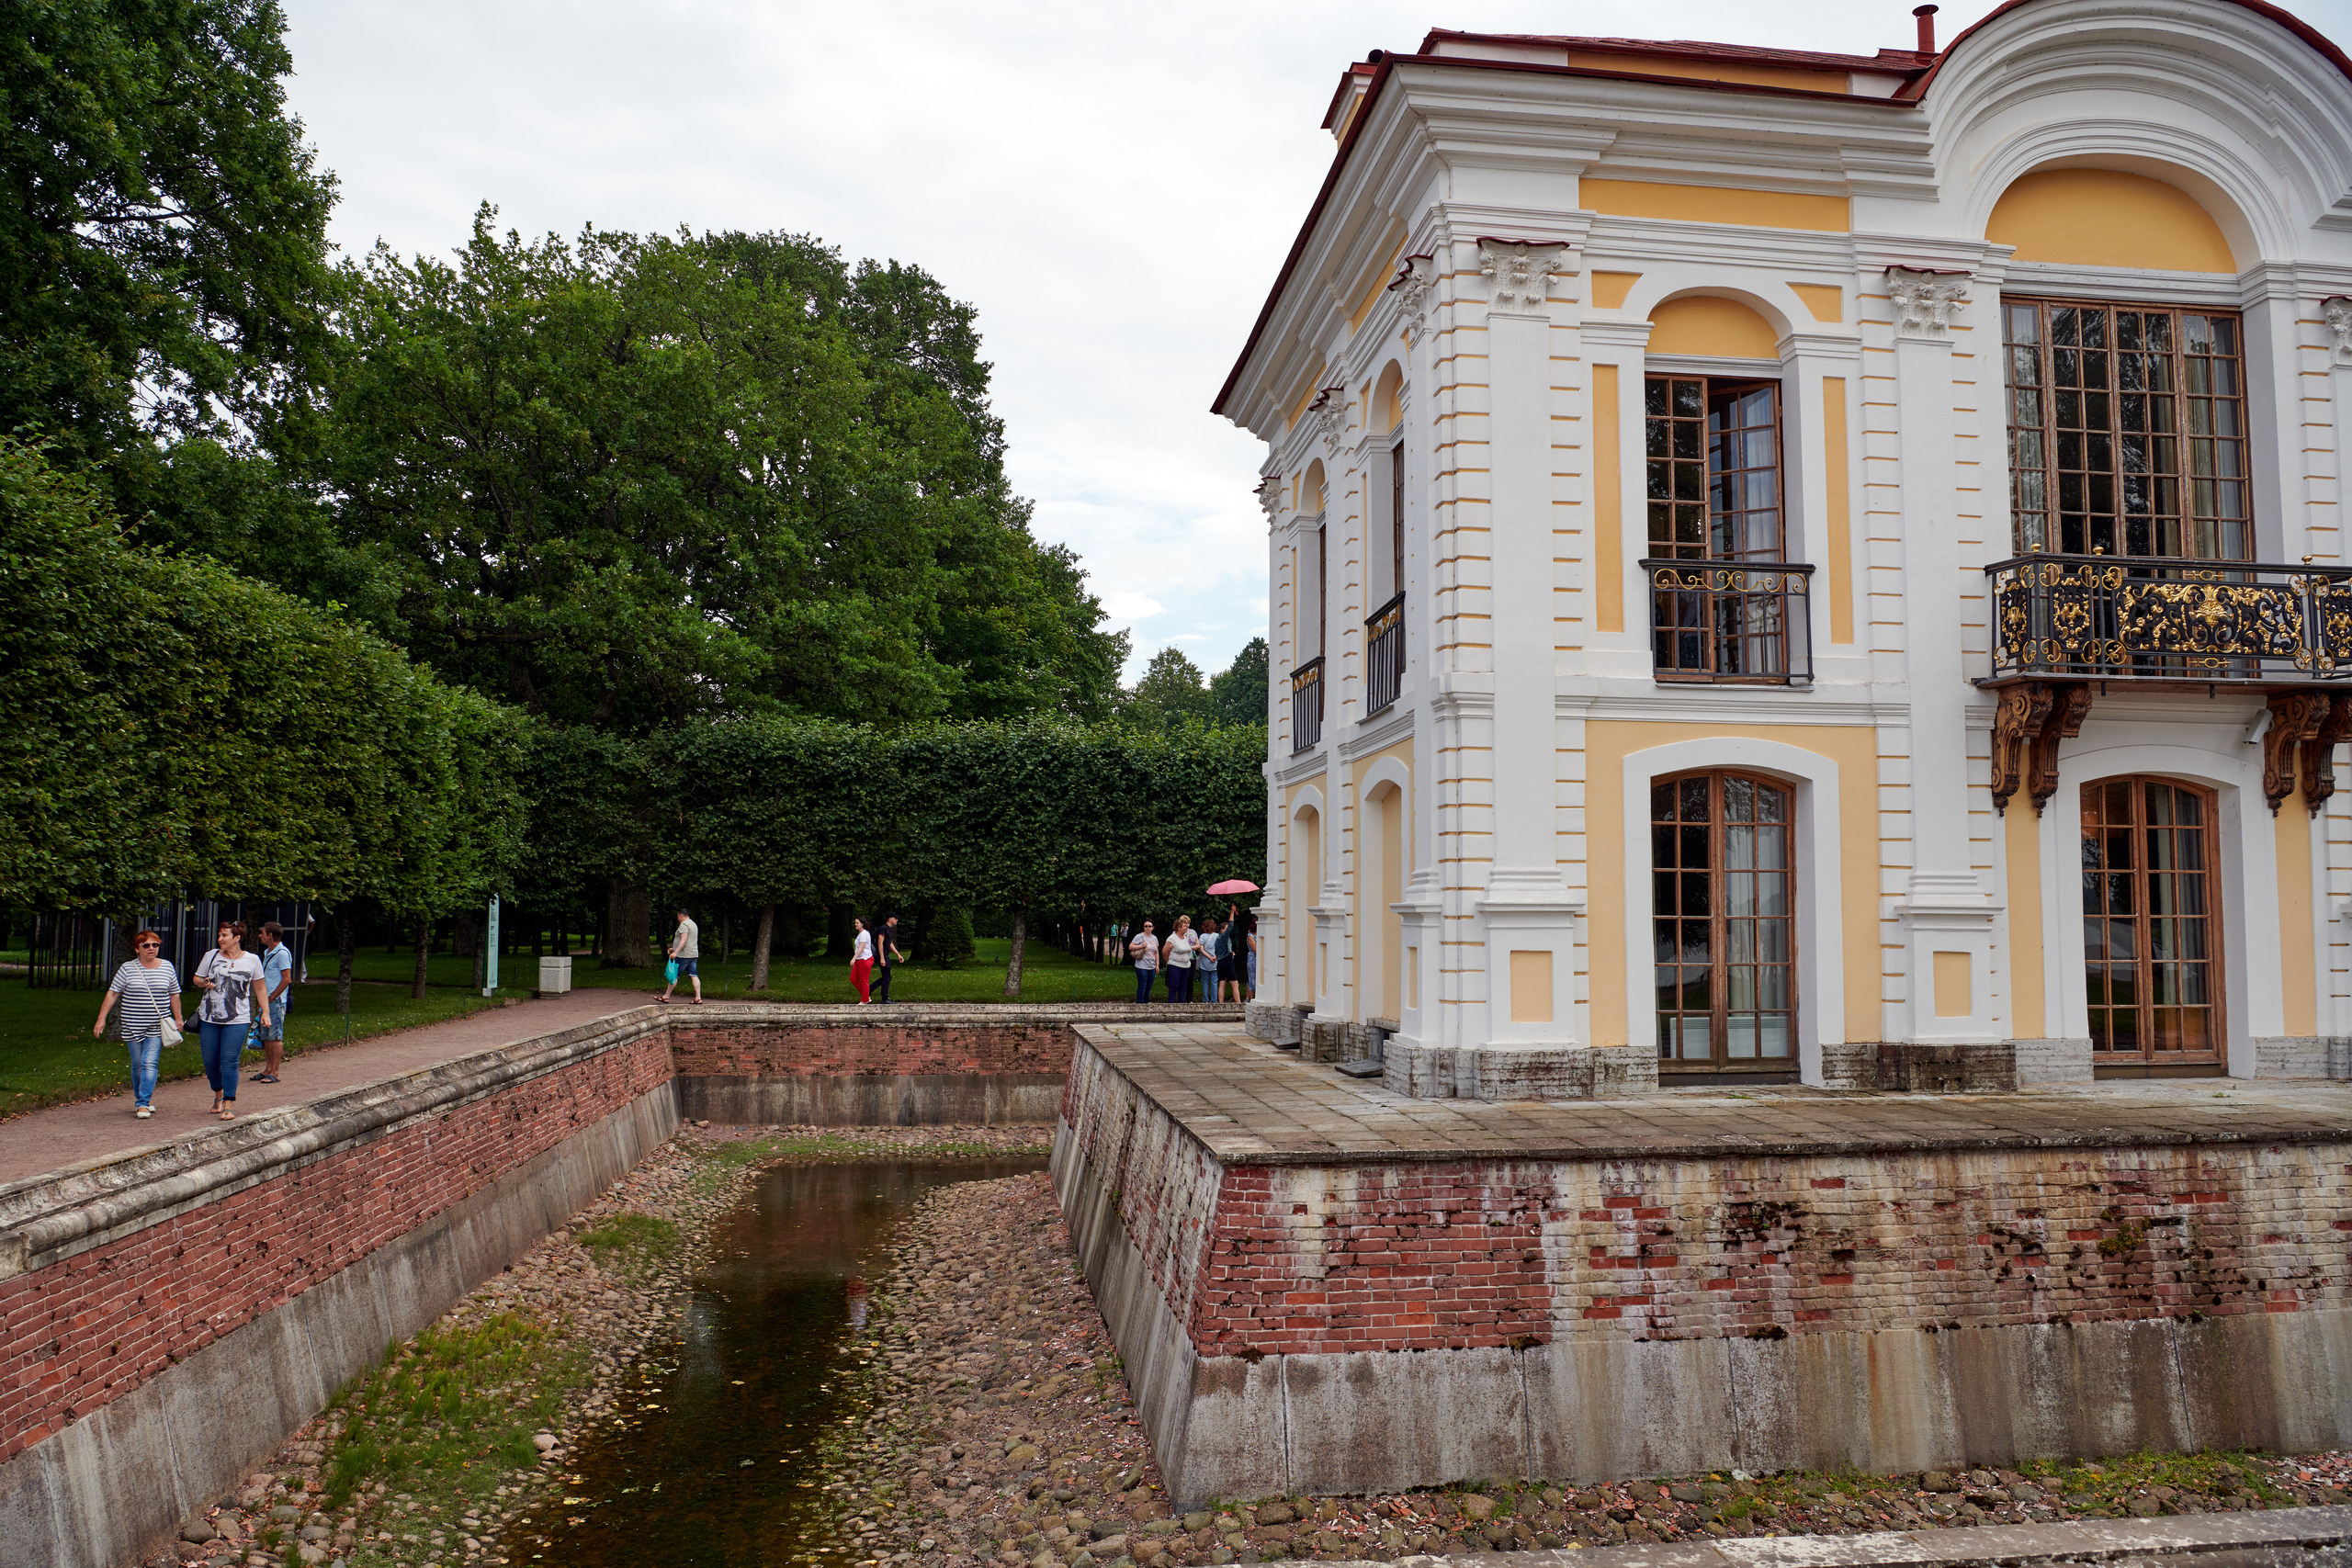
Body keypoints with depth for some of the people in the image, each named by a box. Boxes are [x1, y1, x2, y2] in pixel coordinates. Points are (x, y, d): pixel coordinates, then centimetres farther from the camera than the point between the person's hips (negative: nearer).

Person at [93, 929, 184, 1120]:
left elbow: (174, 995, 12)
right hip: (132, 1025, 0)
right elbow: (112, 994, 0)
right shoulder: (127, 968, -1)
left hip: (157, 1027, 0)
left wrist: (178, 1019, 12)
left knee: (150, 1063, -10)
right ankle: (141, 1100, 25)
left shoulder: (167, 967, 5)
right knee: (137, 1064, 9)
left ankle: (143, 1104, -9)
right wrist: (101, 1019, -5)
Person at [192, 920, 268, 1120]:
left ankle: (229, 1105, -5)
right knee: (210, 1061, 7)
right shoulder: (211, 956, 5)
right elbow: (197, 978, 16)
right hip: (209, 1018, 3)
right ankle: (218, 1094, 32)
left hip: (237, 1020, -3)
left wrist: (265, 1012, 6)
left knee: (229, 1061, -9)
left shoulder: (252, 960, 2)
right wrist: (204, 983, -7)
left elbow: (259, 988, 11)